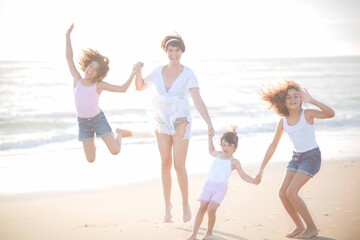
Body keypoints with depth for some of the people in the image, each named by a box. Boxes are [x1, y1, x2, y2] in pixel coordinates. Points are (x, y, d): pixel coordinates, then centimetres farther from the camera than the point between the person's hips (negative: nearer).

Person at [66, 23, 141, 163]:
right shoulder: (77, 80, 0)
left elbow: (122, 89, -7)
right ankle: (92, 142, 39)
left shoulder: (99, 85, -6)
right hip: (83, 123, 2)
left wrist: (133, 72, -13)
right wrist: (68, 35, -6)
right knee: (91, 159, 2)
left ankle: (120, 133, 24)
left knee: (115, 151, -11)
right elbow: (69, 57, -2)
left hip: (98, 119, -2)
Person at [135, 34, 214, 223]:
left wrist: (209, 123, -29)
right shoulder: (158, 71, 2)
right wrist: (138, 71, -3)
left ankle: (185, 203, 10)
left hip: (180, 122, -4)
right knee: (165, 164, 4)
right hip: (162, 122, 4)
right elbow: (139, 87, 16)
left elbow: (198, 101, -18)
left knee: (179, 165, -8)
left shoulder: (188, 74, -12)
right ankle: (167, 205, 13)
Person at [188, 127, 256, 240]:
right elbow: (211, 151, 39)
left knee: (211, 209, -18)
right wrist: (210, 138, 38)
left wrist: (253, 180, -17)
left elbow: (243, 175, 0)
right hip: (208, 184, 4)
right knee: (202, 208, -3)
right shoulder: (218, 155, 15)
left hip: (220, 188, -4)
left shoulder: (233, 162, -1)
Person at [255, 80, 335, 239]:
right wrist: (261, 170, 8)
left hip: (312, 157, -6)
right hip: (296, 157, 6)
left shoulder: (307, 114, -12)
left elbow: (331, 114, -30)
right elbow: (273, 146, 9)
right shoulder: (283, 122, 2)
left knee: (291, 192, -17)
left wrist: (311, 101, -36)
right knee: (282, 193, -4)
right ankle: (300, 227, 13)